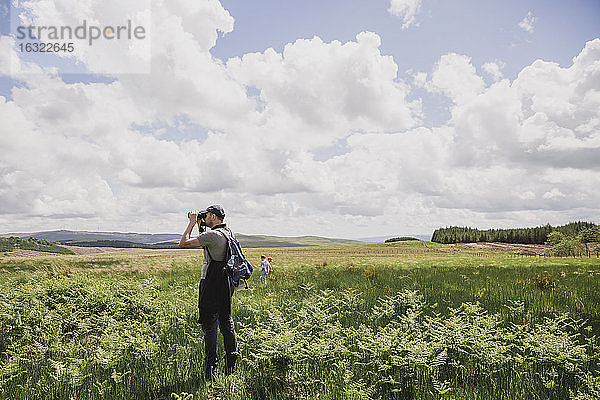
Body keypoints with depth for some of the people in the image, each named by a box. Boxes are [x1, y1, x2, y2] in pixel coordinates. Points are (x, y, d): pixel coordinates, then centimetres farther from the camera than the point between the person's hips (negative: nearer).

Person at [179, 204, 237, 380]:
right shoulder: (228, 233, 11)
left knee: (209, 326, -1)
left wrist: (192, 222, -6)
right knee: (227, 324, 15)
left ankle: (211, 369, 4)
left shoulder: (212, 235, -17)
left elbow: (184, 243, -16)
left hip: (211, 285, -9)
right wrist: (200, 226, 19)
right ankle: (231, 367, 23)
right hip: (226, 285, 9)